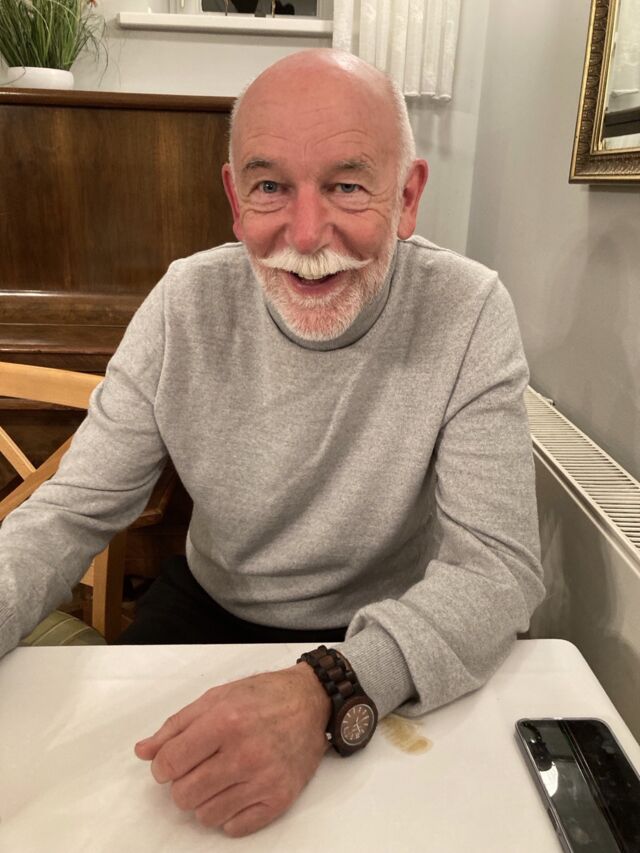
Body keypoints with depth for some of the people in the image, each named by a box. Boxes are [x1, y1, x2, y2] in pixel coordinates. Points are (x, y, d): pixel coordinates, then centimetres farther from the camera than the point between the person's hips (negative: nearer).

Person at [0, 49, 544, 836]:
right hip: (206, 611, 2)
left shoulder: (469, 314, -19)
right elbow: (75, 511, -9)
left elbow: (497, 564, -22)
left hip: (392, 642, 0)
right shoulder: (186, 303, -12)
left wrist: (331, 690, -39)